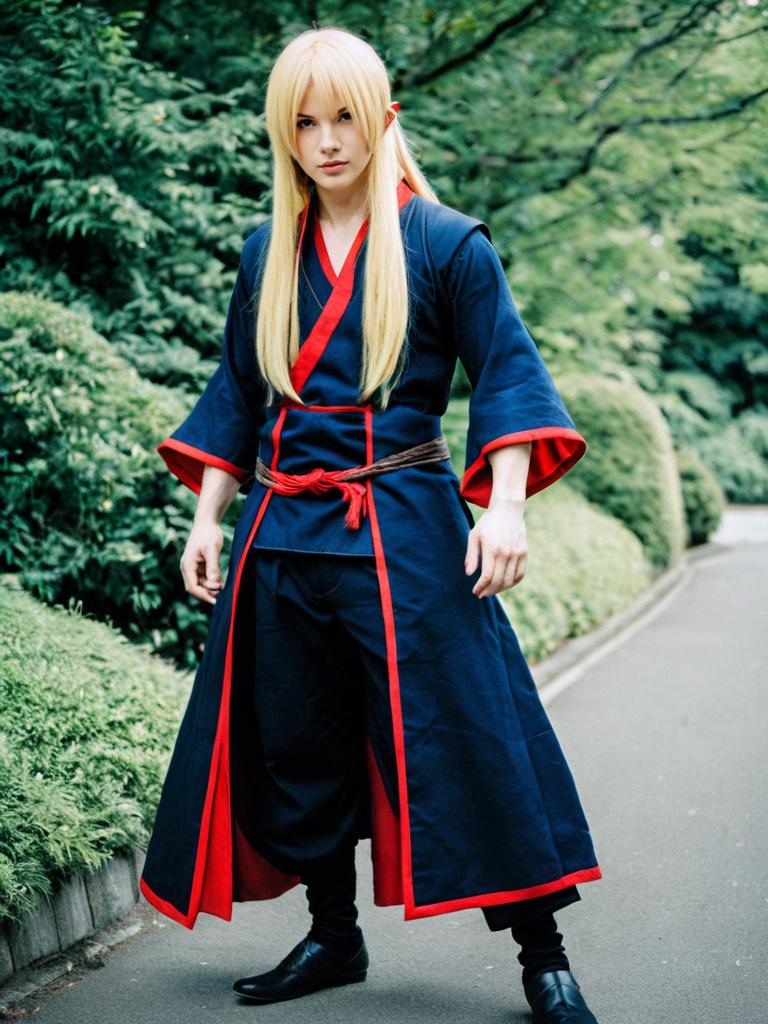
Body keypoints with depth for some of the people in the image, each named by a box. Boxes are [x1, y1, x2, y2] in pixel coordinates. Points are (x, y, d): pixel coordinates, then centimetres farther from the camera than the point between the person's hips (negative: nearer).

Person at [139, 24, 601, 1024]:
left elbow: (508, 374, -4)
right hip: (283, 533, 5)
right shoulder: (267, 255, 11)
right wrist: (208, 516, 12)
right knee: (297, 744, 11)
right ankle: (333, 939, 29)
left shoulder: (447, 244, -2)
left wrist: (504, 506, -15)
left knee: (464, 738, -5)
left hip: (409, 533, -5)